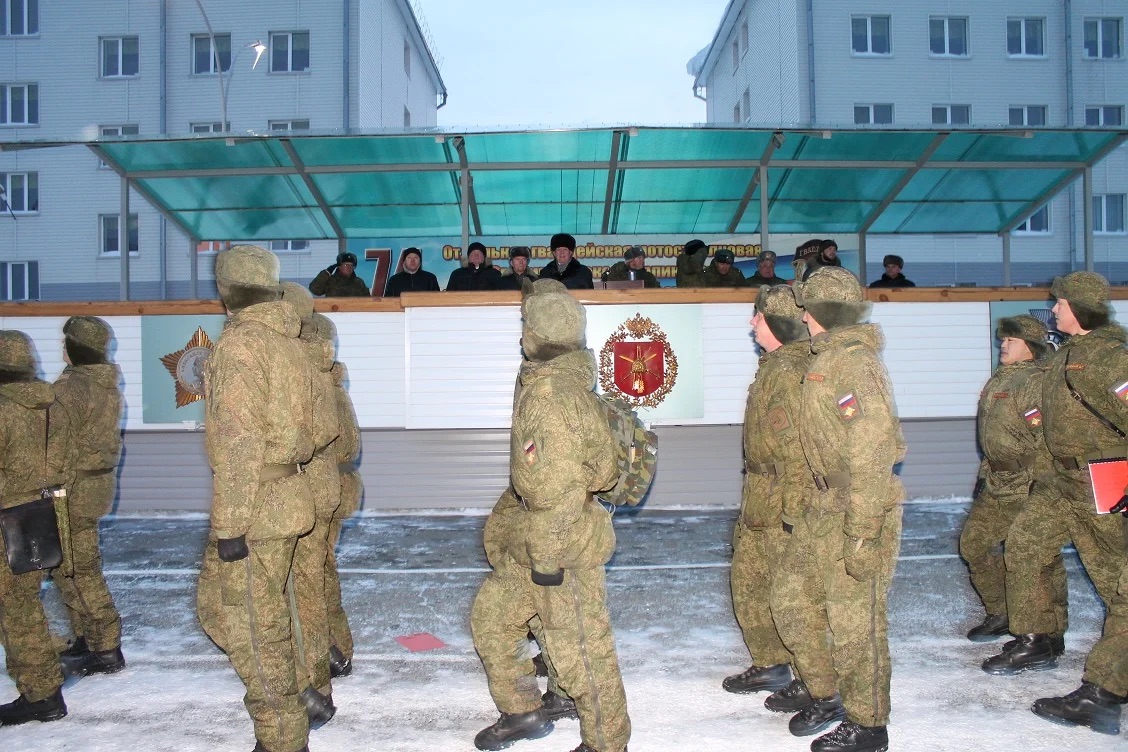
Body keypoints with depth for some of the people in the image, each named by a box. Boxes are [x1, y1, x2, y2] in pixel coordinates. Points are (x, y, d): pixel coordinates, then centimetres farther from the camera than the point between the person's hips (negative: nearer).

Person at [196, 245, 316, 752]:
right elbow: (303, 428, 16)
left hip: (255, 506, -9)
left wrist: (229, 525, -18)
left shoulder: (240, 343, -15)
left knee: (256, 625, 2)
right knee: (215, 603, 21)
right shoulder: (287, 343, 12)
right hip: (286, 495, 9)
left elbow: (239, 443, -20)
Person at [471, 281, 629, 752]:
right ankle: (522, 711, 32)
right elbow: (601, 460, 16)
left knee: (581, 647, 3)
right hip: (531, 537, 11)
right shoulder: (565, 382, 8)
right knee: (490, 614, 19)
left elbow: (561, 486, -26)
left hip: (563, 541, -11)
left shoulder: (548, 393, -23)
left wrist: (547, 555, -21)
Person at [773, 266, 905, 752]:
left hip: (856, 512, -10)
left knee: (854, 621, 2)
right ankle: (827, 696, 31)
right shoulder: (828, 359, 13)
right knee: (791, 596, 15)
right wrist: (809, 504, 21)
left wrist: (862, 532, -24)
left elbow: (871, 453, -24)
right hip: (823, 507, 10)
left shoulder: (853, 362, -19)